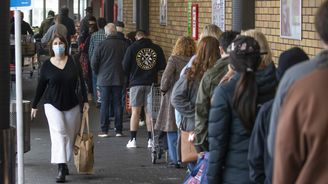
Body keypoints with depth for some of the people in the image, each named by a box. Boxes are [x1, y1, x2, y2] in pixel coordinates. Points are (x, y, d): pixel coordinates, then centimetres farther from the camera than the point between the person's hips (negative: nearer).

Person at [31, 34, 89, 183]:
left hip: (72, 104, 2)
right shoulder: (47, 65, -1)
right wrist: (34, 105, 10)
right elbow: (41, 86, 7)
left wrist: (85, 100, -2)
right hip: (52, 104, -2)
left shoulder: (73, 62, 0)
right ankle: (61, 170, -20)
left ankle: (65, 163, 27)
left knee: (71, 136, 7)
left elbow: (81, 81, 3)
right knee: (59, 133, -15)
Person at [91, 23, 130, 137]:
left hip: (104, 79, -2)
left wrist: (97, 73, 9)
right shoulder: (124, 44, -3)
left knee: (104, 104, 3)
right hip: (119, 79, 2)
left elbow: (94, 62, -8)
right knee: (118, 104, 7)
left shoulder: (102, 44, -10)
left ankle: (104, 130, 3)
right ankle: (119, 130, 8)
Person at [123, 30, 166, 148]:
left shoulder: (132, 48, -4)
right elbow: (162, 66, 3)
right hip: (151, 83, 2)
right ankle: (151, 140, 9)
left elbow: (125, 66, -3)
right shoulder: (157, 48, 1)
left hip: (136, 82, -2)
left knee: (135, 111, 3)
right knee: (150, 111, 8)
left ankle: (133, 140, 1)